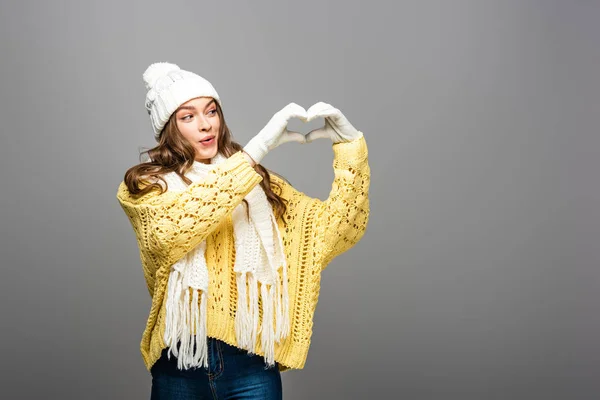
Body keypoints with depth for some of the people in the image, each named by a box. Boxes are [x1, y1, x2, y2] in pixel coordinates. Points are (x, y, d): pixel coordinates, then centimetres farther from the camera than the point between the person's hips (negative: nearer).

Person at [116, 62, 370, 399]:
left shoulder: (258, 183, 8)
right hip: (178, 366, -1)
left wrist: (349, 143, -8)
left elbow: (339, 228, 3)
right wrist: (256, 149, -23)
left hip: (251, 363, 2)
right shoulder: (144, 186, 1)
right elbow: (174, 227, -21)